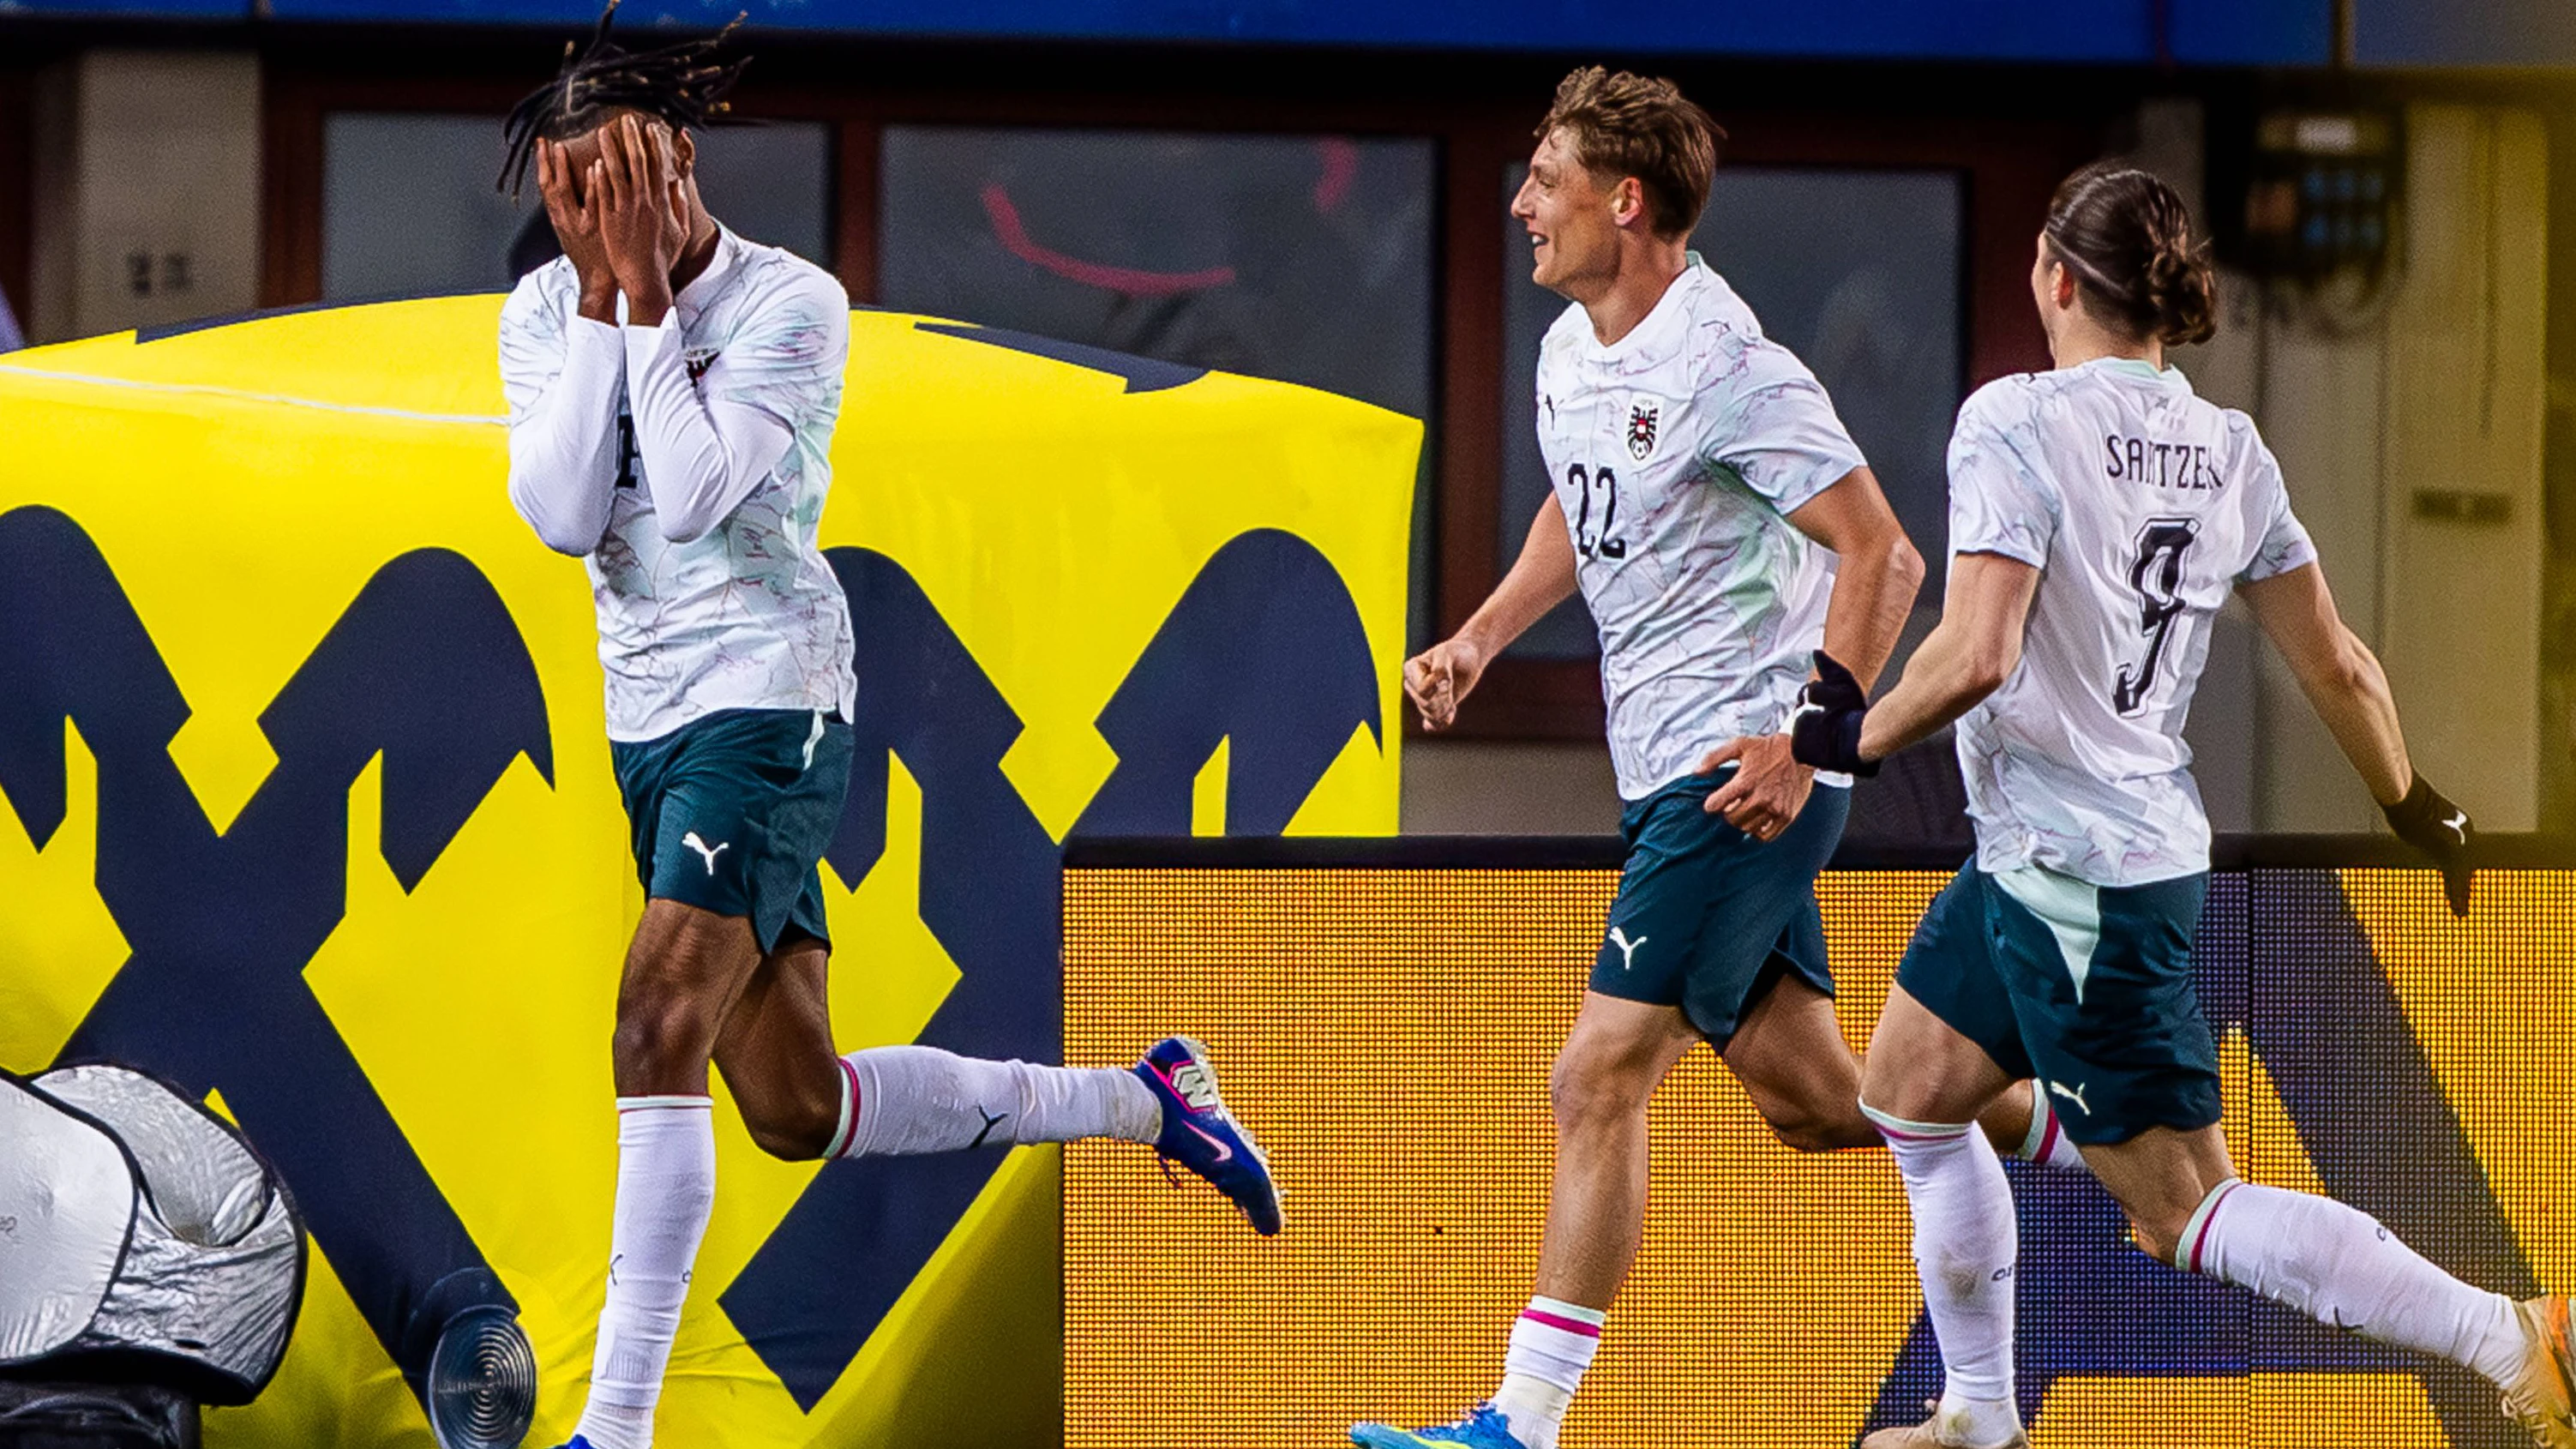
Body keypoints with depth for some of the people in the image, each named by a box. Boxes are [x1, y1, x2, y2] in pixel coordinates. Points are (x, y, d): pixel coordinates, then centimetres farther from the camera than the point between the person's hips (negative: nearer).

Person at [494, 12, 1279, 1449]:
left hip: (771, 698, -7)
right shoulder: (546, 310, 4)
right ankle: (1147, 1097, 28)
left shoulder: (790, 304, -12)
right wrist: (603, 300, -12)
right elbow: (561, 513, -9)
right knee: (799, 1109, 9)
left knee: (660, 1031, -21)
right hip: (649, 718, 7)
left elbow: (693, 492, -24)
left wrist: (648, 293, -20)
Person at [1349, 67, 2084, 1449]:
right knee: (1812, 1101, 13)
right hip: (1666, 769, 9)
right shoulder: (1570, 351, 9)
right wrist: (1479, 637, 15)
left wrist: (1805, 747, -22)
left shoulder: (1726, 370, -18)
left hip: (1744, 772, -9)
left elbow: (1882, 556, -18)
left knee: (1599, 1076, -12)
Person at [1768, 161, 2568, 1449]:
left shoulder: (2017, 423, -18)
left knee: (2190, 1213, -5)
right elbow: (2337, 667, 8)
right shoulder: (2229, 451, 4)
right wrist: (2418, 815, 23)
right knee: (1909, 1097, 24)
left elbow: (1974, 658, -27)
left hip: (2075, 881, -9)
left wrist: (1859, 738, -10)